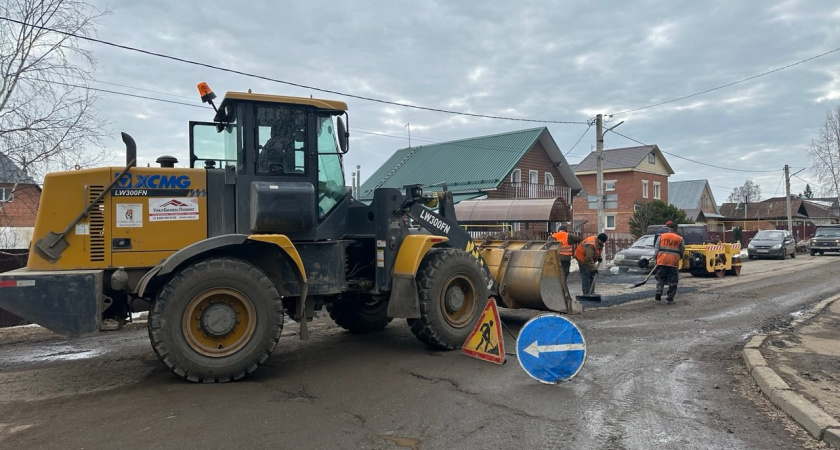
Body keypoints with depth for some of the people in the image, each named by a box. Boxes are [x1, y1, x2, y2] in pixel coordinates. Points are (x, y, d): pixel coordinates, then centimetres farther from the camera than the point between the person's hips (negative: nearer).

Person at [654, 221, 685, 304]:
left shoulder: (661, 236, 2)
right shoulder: (680, 239, 3)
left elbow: (656, 248, 2)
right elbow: (682, 252, 9)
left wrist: (657, 258, 13)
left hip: (662, 262, 1)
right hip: (674, 263, 0)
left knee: (660, 279, 13)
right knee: (672, 282, 6)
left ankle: (658, 293, -5)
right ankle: (670, 298, 6)